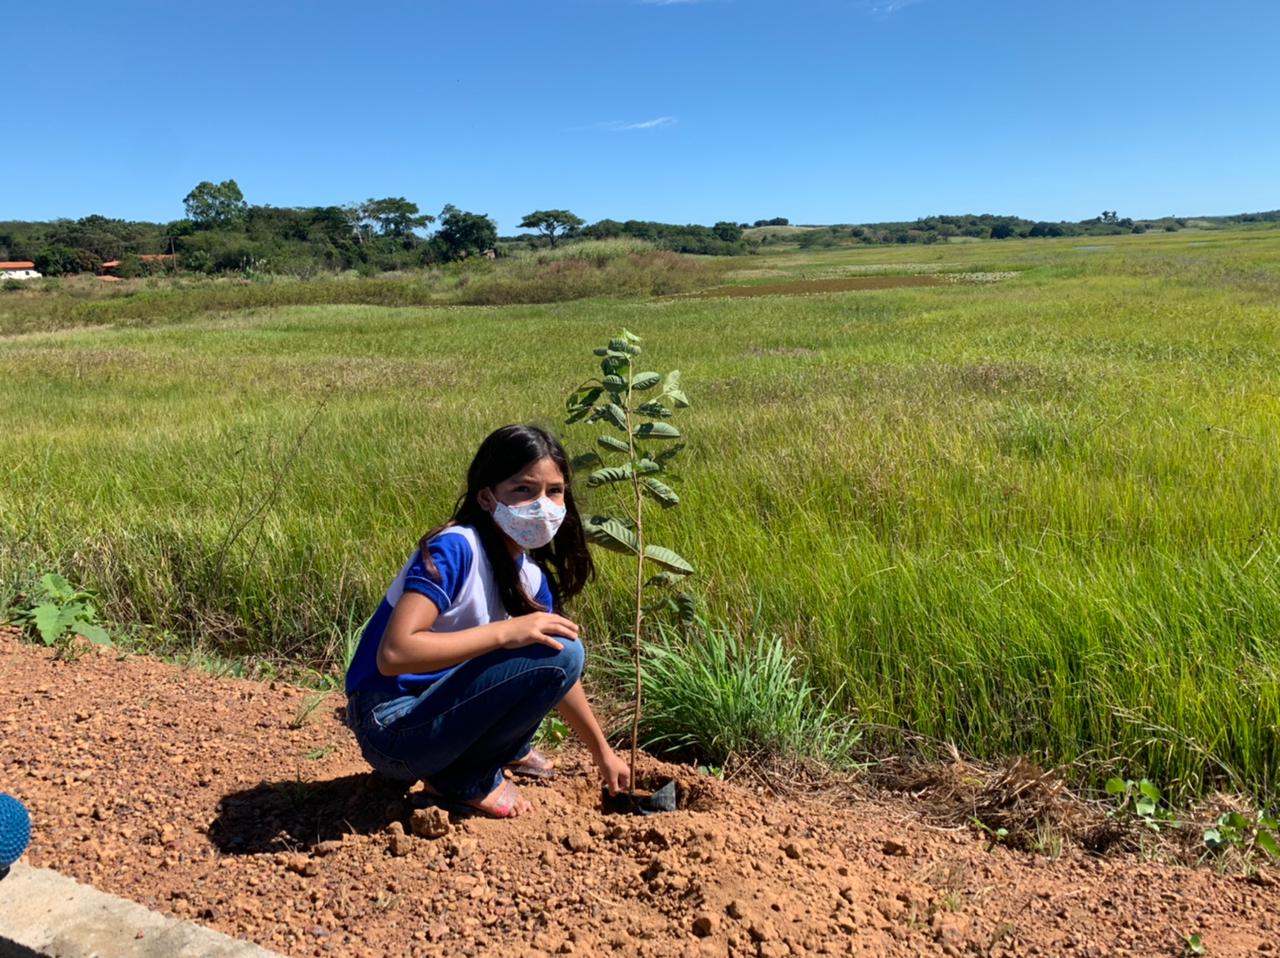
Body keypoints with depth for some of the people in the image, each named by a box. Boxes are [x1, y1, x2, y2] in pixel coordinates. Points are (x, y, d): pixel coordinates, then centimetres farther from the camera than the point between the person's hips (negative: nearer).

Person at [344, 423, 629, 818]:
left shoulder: (530, 575, 3)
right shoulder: (455, 548, -21)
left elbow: (560, 680, 14)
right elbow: (393, 654, -30)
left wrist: (603, 753, 18)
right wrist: (506, 632, -30)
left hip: (433, 705, 8)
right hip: (391, 728, -8)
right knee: (559, 652, -20)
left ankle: (508, 751, 14)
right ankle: (464, 779, -6)